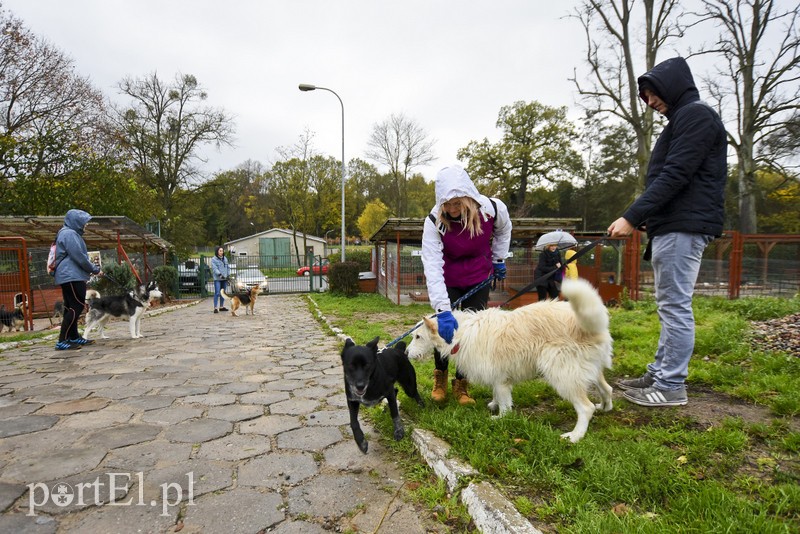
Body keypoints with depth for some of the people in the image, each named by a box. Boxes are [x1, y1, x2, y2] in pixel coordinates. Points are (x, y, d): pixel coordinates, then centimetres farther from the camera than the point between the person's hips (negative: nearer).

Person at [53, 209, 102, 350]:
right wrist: (95, 269, -7)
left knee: (71, 307, 14)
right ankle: (62, 341, -11)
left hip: (69, 276, 11)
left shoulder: (71, 233, 20)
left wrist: (93, 266, 14)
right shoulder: (69, 234, -13)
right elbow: (79, 257, -17)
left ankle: (74, 337, 21)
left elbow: (81, 256, 23)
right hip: (72, 276, -11)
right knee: (77, 307, -12)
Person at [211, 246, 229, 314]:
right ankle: (215, 308, -8)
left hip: (224, 278, 6)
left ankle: (221, 306, 21)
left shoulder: (225, 259, 14)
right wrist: (220, 274, -26)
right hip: (217, 279, -6)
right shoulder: (213, 259, -4)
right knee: (217, 293, -10)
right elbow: (214, 268, -14)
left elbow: (227, 268, 19)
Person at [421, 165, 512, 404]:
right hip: (448, 282, -1)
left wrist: (498, 259, 4)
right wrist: (442, 310, -44)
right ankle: (440, 377, 23)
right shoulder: (434, 222, -28)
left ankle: (461, 385, 17)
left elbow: (503, 229, 6)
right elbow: (432, 267, -36)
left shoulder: (492, 208, -22)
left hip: (479, 280, 2)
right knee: (444, 327, -4)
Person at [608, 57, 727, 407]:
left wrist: (632, 217, -21)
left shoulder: (696, 114, -7)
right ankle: (659, 374, 20)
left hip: (683, 227, -10)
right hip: (671, 226, 10)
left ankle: (671, 386, 1)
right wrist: (645, 219, 14)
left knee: (675, 306, -7)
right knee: (669, 306, 12)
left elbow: (675, 175, -18)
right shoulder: (682, 120, 24)